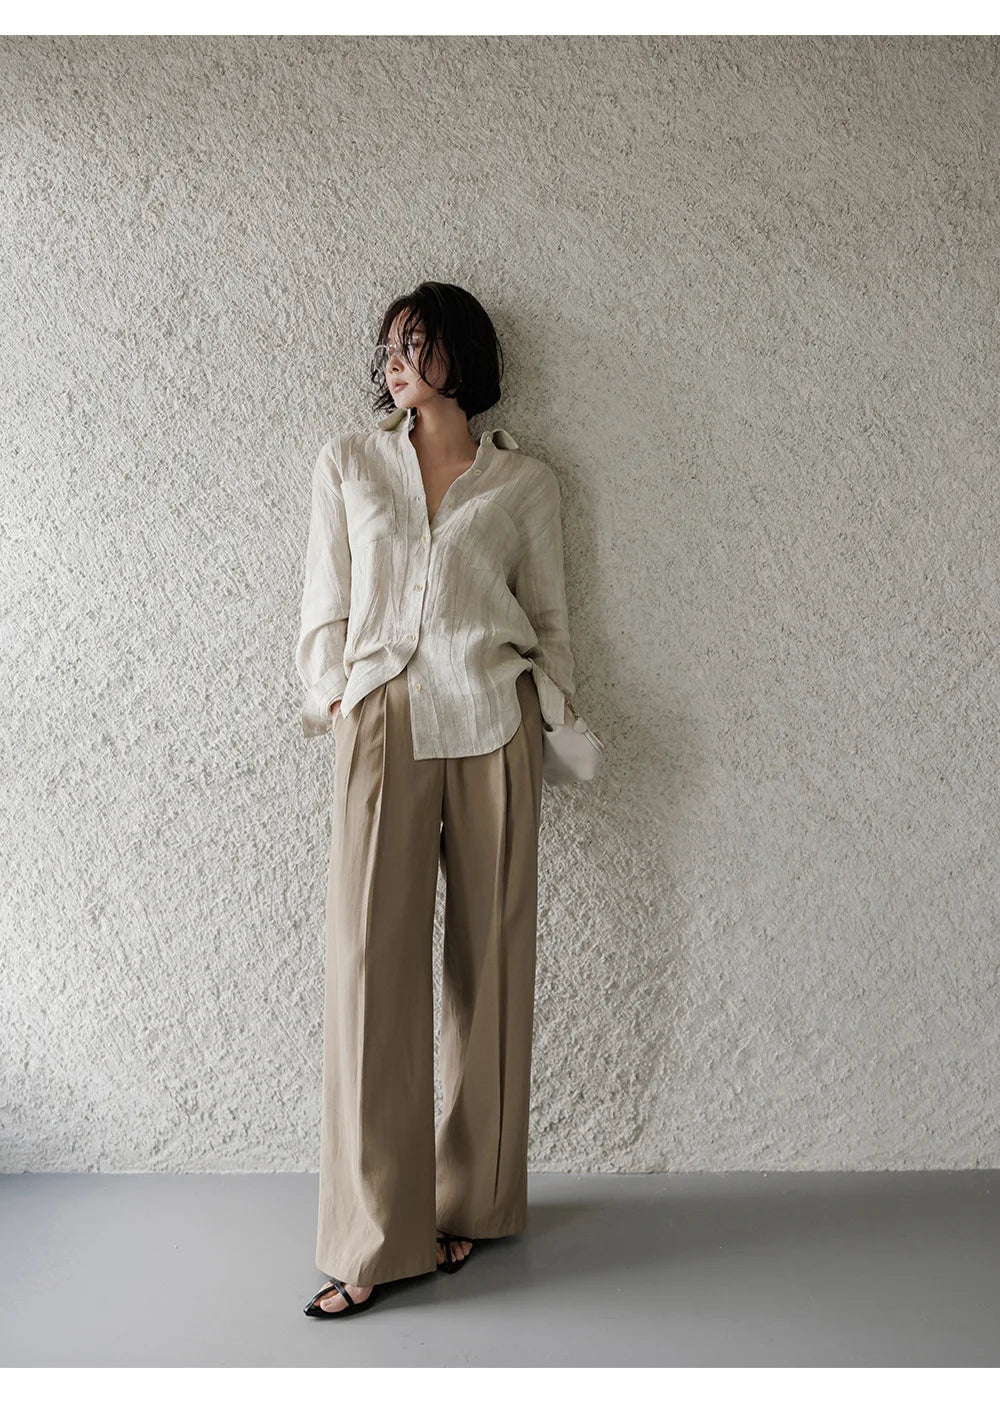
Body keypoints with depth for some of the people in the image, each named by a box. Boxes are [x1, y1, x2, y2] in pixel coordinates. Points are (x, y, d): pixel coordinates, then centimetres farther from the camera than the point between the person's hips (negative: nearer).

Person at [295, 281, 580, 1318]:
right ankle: (373, 1239, 3)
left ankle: (472, 1202, 20)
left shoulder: (524, 482, 13)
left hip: (492, 725, 0)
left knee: (489, 957, 3)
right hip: (380, 725, 0)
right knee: (369, 959, -7)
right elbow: (325, 606, 13)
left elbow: (550, 618, 14)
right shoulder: (347, 463, 15)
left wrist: (548, 713, 6)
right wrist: (334, 696, 3)